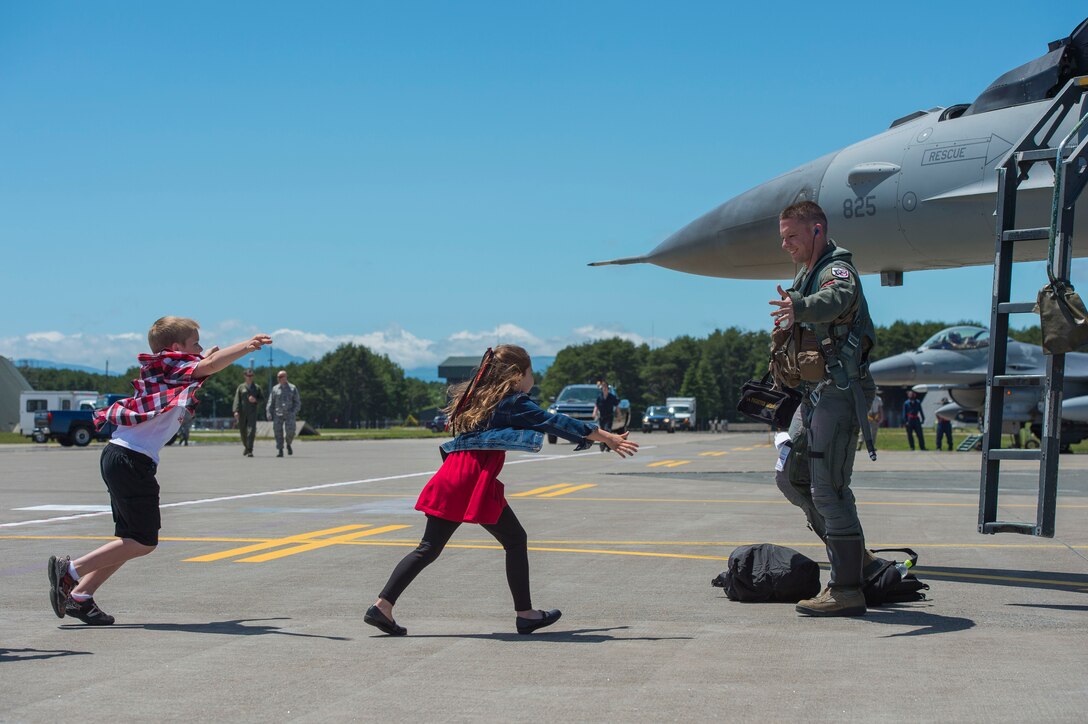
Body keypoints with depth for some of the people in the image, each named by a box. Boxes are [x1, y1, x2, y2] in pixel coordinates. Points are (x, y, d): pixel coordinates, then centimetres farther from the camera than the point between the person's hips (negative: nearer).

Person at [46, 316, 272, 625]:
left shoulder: (166, 373, 20)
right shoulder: (170, 366, -6)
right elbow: (208, 366, -27)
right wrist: (246, 346, -33)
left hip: (120, 458, 10)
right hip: (132, 459, -10)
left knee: (133, 540, 12)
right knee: (143, 542, -7)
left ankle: (79, 594, 12)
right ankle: (69, 569, -4)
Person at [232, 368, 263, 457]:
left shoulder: (257, 387, 11)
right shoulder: (241, 387, 9)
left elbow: (262, 398, 11)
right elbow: (237, 399, 0)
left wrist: (256, 400, -11)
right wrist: (236, 411, -12)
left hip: (252, 412, -1)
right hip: (242, 412, 1)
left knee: (251, 431, -15)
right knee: (243, 431, 9)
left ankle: (250, 451, -18)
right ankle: (246, 446, 35)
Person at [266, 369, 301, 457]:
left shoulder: (293, 388, 6)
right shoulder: (275, 389, 10)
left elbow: (297, 402, 7)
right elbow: (271, 402, 9)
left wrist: (294, 412, -7)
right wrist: (269, 413, -3)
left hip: (289, 414, -2)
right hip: (278, 414, 2)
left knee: (290, 432, -14)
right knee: (278, 432, -7)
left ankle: (288, 444, 14)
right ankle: (280, 451, -2)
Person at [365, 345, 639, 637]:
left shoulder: (474, 397, 22)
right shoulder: (512, 402, 0)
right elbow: (554, 423, -1)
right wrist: (606, 437, 2)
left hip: (449, 479, 7)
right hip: (478, 481, -7)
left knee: (429, 549, 8)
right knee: (515, 540, 8)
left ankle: (382, 606, 0)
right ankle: (525, 614, 11)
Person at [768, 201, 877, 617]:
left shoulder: (837, 269, -13)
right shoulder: (807, 276, 19)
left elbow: (837, 300, -38)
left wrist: (799, 307, -56)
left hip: (838, 392, -10)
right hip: (814, 394, 10)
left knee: (828, 488, -12)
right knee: (791, 477, 14)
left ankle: (847, 590, -8)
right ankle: (855, 557, 23)